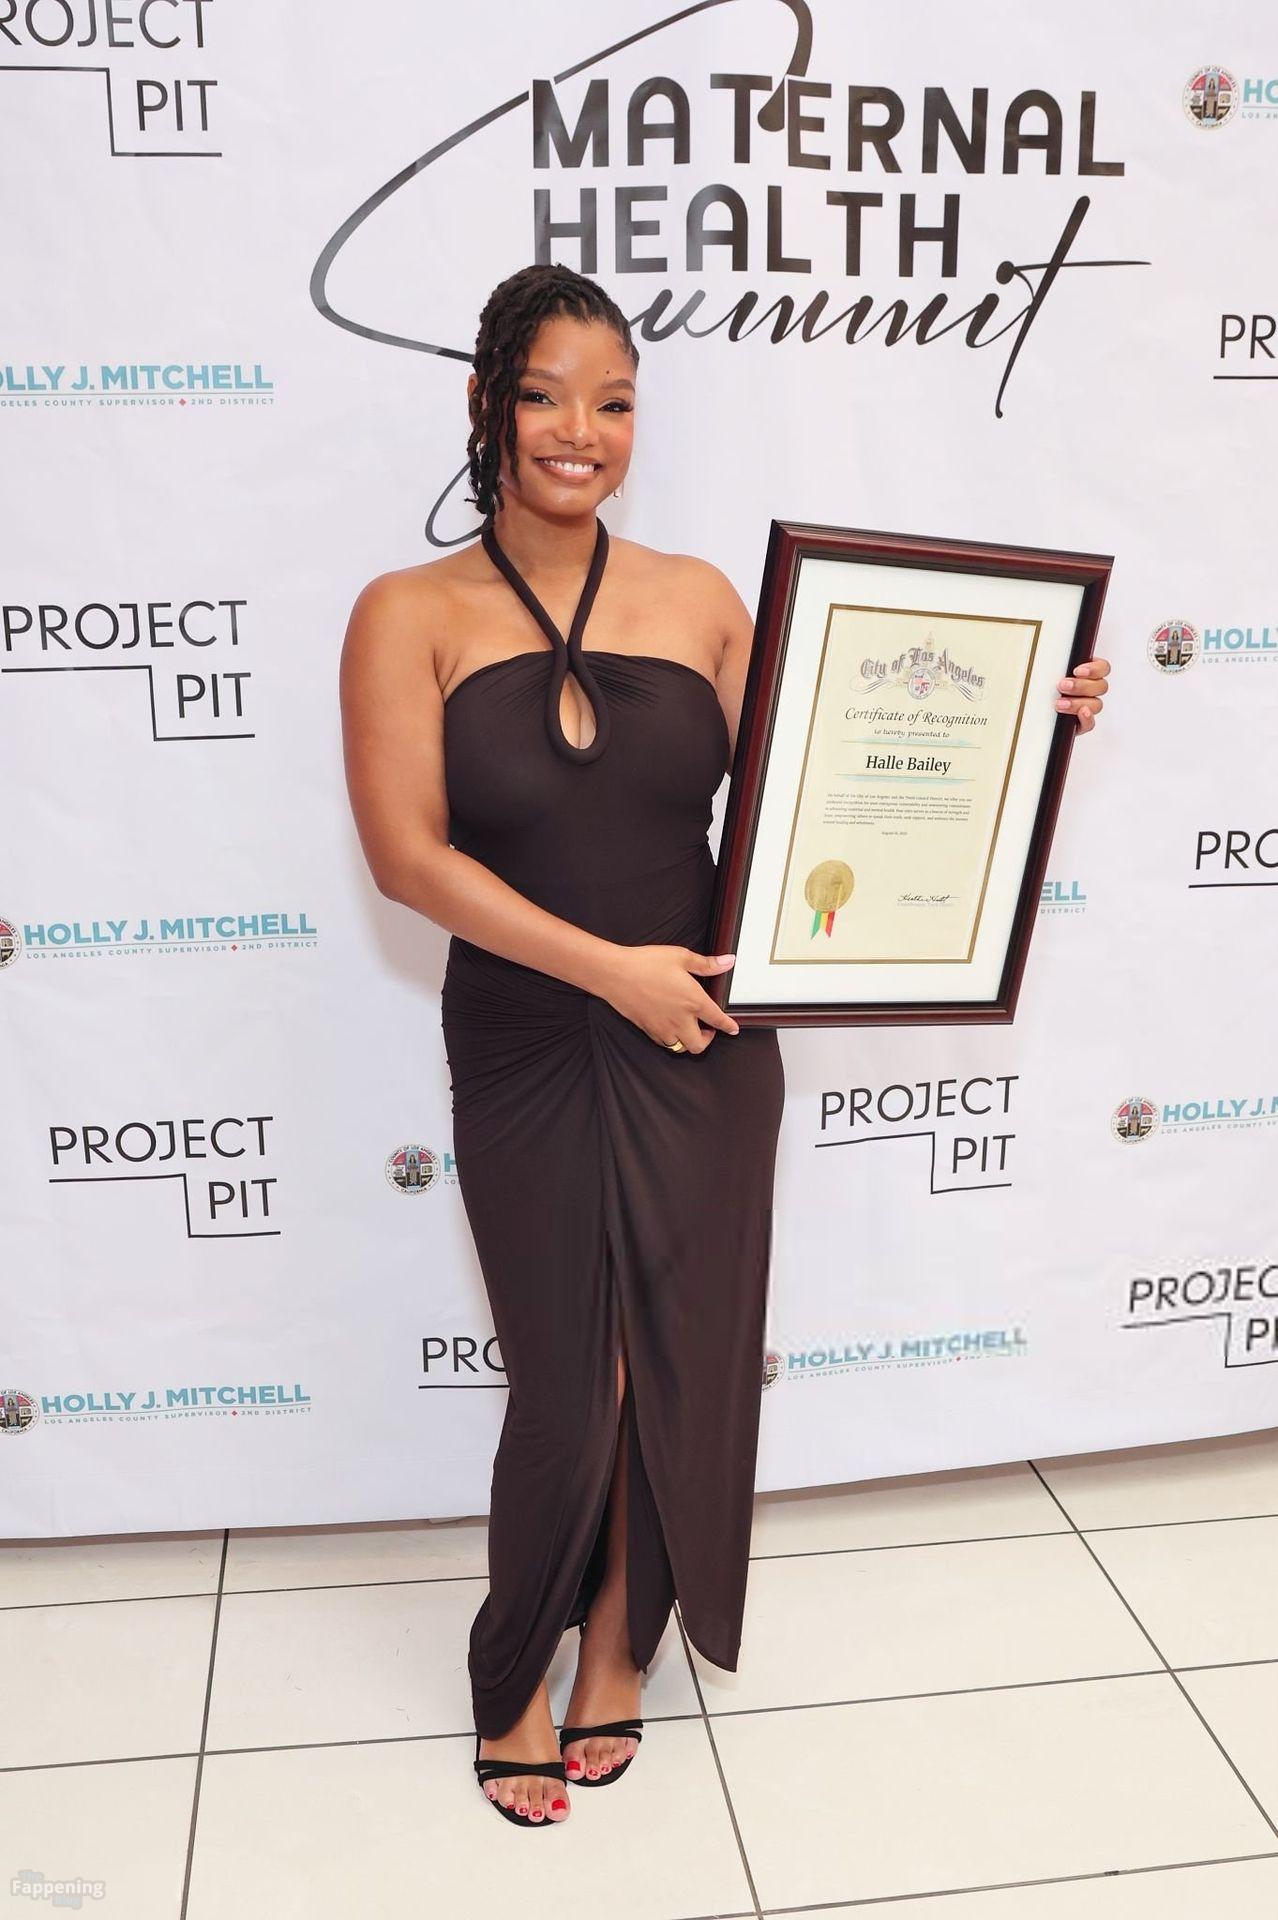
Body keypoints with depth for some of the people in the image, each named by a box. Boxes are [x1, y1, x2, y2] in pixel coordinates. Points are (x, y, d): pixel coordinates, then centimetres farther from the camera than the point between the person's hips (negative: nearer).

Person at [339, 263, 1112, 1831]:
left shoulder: (694, 598, 2)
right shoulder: (412, 616, -5)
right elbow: (405, 851, -13)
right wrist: (610, 967, -18)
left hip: (703, 1052, 2)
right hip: (526, 1054, -2)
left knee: (683, 1368, 12)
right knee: (566, 1387, 9)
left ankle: (618, 1645, 39)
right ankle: (516, 1676, 36)